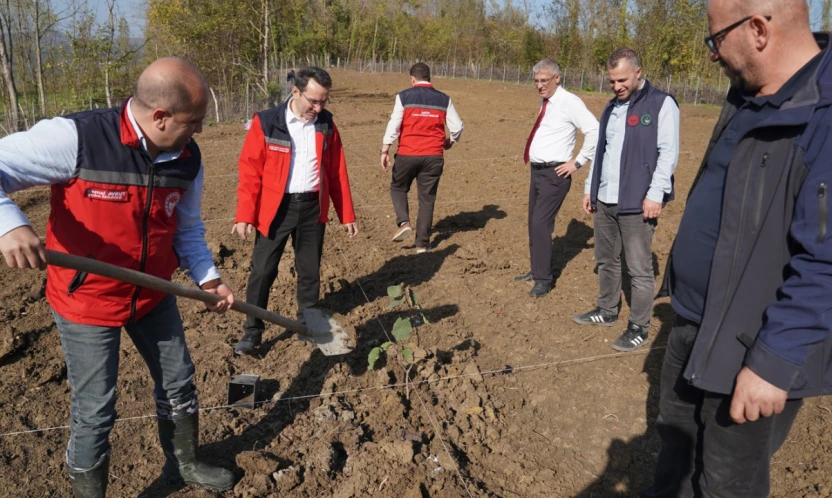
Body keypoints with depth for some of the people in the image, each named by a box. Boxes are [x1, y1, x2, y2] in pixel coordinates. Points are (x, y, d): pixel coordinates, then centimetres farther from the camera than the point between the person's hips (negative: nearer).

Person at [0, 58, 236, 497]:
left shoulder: (187, 159, -7)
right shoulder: (76, 137, -24)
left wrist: (207, 278, -6)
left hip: (153, 295, 6)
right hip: (85, 300, -5)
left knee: (179, 383, 19)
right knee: (95, 413, 5)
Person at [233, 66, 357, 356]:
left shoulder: (326, 125, 3)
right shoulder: (266, 123, -8)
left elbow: (337, 173, 7)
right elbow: (250, 171, -8)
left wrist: (347, 215, 7)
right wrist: (245, 215, -14)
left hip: (312, 208, 3)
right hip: (275, 208, -3)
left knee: (310, 271, 13)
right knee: (263, 271, 3)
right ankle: (253, 330, 16)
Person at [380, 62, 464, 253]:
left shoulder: (404, 97, -1)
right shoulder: (444, 99, 6)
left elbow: (393, 126, -7)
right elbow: (457, 127, 5)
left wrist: (385, 151, -3)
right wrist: (450, 142, 24)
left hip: (407, 154, -2)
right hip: (433, 156, 2)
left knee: (398, 187, 21)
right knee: (427, 198, 10)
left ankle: (403, 222, 0)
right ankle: (422, 243, 13)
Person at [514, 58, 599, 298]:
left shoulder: (569, 102, -15)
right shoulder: (545, 102, 11)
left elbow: (594, 131, -21)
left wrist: (577, 162, -17)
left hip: (554, 174, -9)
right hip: (537, 171, 9)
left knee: (540, 224, -10)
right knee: (534, 223, 15)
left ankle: (544, 280, 1)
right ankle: (536, 270, 29)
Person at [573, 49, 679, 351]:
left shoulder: (661, 104, -5)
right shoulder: (611, 107, 16)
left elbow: (668, 153, -11)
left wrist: (655, 194, -18)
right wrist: (590, 187, 17)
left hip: (637, 203, -7)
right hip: (604, 200, 7)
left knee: (639, 268, -1)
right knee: (606, 260, 16)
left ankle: (639, 328, 10)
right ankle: (607, 311, 32)